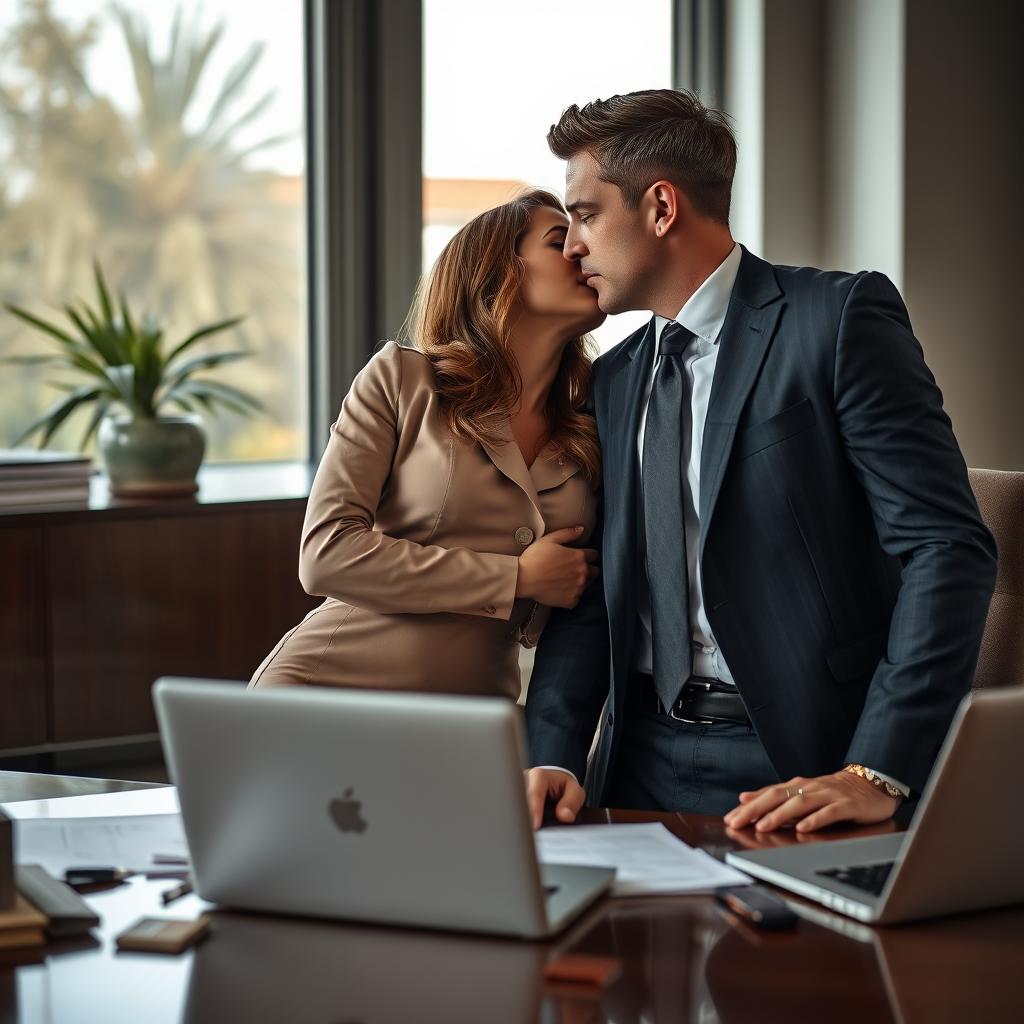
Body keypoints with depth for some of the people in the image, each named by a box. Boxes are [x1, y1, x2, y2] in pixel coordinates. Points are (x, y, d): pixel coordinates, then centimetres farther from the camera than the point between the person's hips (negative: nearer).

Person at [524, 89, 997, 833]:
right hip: (645, 763, 5)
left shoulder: (840, 319, -6)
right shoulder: (614, 382, 15)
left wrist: (876, 774, -20)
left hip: (800, 767, -5)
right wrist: (554, 756, -3)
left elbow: (947, 548, -13)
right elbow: (591, 592, 15)